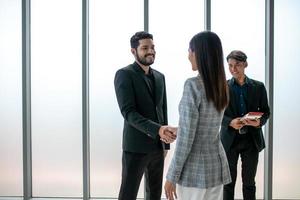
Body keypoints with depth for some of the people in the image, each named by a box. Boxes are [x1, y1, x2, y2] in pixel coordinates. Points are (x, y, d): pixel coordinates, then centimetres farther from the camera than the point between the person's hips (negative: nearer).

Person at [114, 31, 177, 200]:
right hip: (136, 147, -6)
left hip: (157, 147, 7)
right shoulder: (124, 74, -10)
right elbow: (128, 112, -20)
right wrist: (158, 130, -31)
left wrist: (165, 140, 15)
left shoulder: (160, 77, 11)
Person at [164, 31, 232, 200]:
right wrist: (176, 131, 31)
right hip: (217, 162, 7)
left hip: (195, 168, -7)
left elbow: (186, 137, -19)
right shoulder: (221, 86, 5)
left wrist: (172, 176, -12)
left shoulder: (193, 85, -18)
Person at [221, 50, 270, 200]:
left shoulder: (258, 86, 3)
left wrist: (259, 121, -16)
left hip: (251, 140, 1)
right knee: (228, 182, 8)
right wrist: (230, 122, -20)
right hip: (230, 140, -1)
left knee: (249, 182, 11)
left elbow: (265, 111, 6)